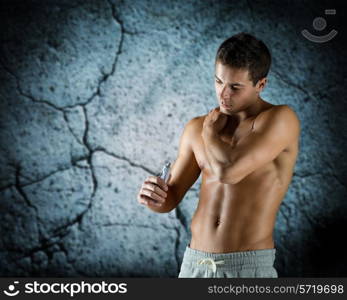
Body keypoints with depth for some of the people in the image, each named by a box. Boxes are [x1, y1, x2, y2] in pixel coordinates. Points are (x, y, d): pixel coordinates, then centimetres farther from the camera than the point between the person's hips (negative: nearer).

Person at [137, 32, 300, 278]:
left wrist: (210, 131, -3)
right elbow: (171, 198, 11)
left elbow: (228, 171, -23)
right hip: (194, 266, 5)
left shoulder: (281, 119, -9)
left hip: (249, 268, -5)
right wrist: (153, 196, -12)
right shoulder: (196, 128, 8)